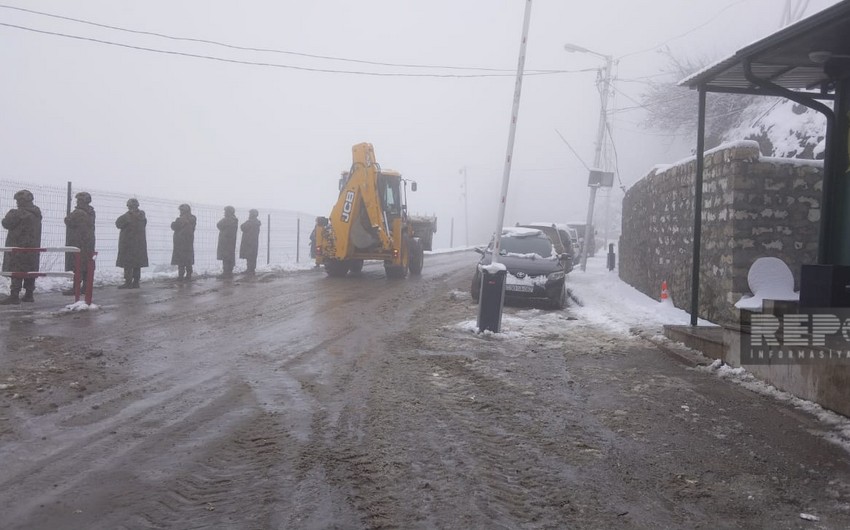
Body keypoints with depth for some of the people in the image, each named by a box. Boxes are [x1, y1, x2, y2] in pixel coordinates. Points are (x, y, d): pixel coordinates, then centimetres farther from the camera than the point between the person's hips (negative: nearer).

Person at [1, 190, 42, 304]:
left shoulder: (19, 213, -16)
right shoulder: (36, 213, 12)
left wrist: (10, 214, 7)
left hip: (19, 247, -8)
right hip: (33, 247, 8)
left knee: (16, 271, -7)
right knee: (30, 271, 10)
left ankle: (14, 296, -9)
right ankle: (29, 294, 14)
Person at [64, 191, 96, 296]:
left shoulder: (78, 212, -17)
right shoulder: (91, 213, 12)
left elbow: (69, 221, -16)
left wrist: (68, 216, 6)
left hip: (77, 243, -9)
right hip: (89, 242, 9)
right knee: (86, 265, 11)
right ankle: (86, 286, 15)